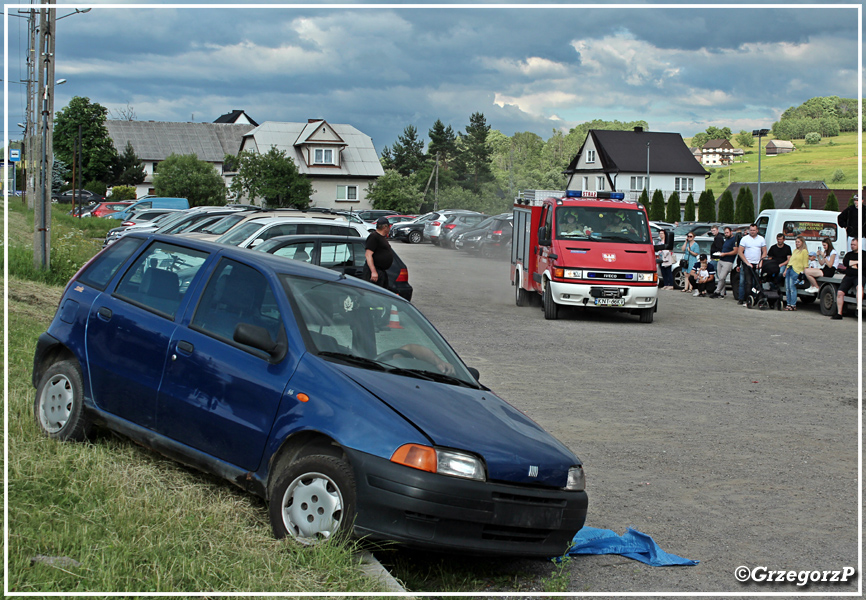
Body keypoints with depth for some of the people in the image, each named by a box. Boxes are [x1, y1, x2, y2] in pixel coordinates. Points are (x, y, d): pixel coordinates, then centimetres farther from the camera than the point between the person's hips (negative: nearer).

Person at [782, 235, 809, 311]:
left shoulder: (804, 251, 0)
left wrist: (804, 272, -13)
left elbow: (805, 263, -5)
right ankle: (788, 304, 7)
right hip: (789, 269, 8)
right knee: (787, 288, 3)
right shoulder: (794, 251, 23)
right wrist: (786, 270, 19)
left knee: (792, 288, -13)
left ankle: (793, 305, -10)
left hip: (796, 270, -8)